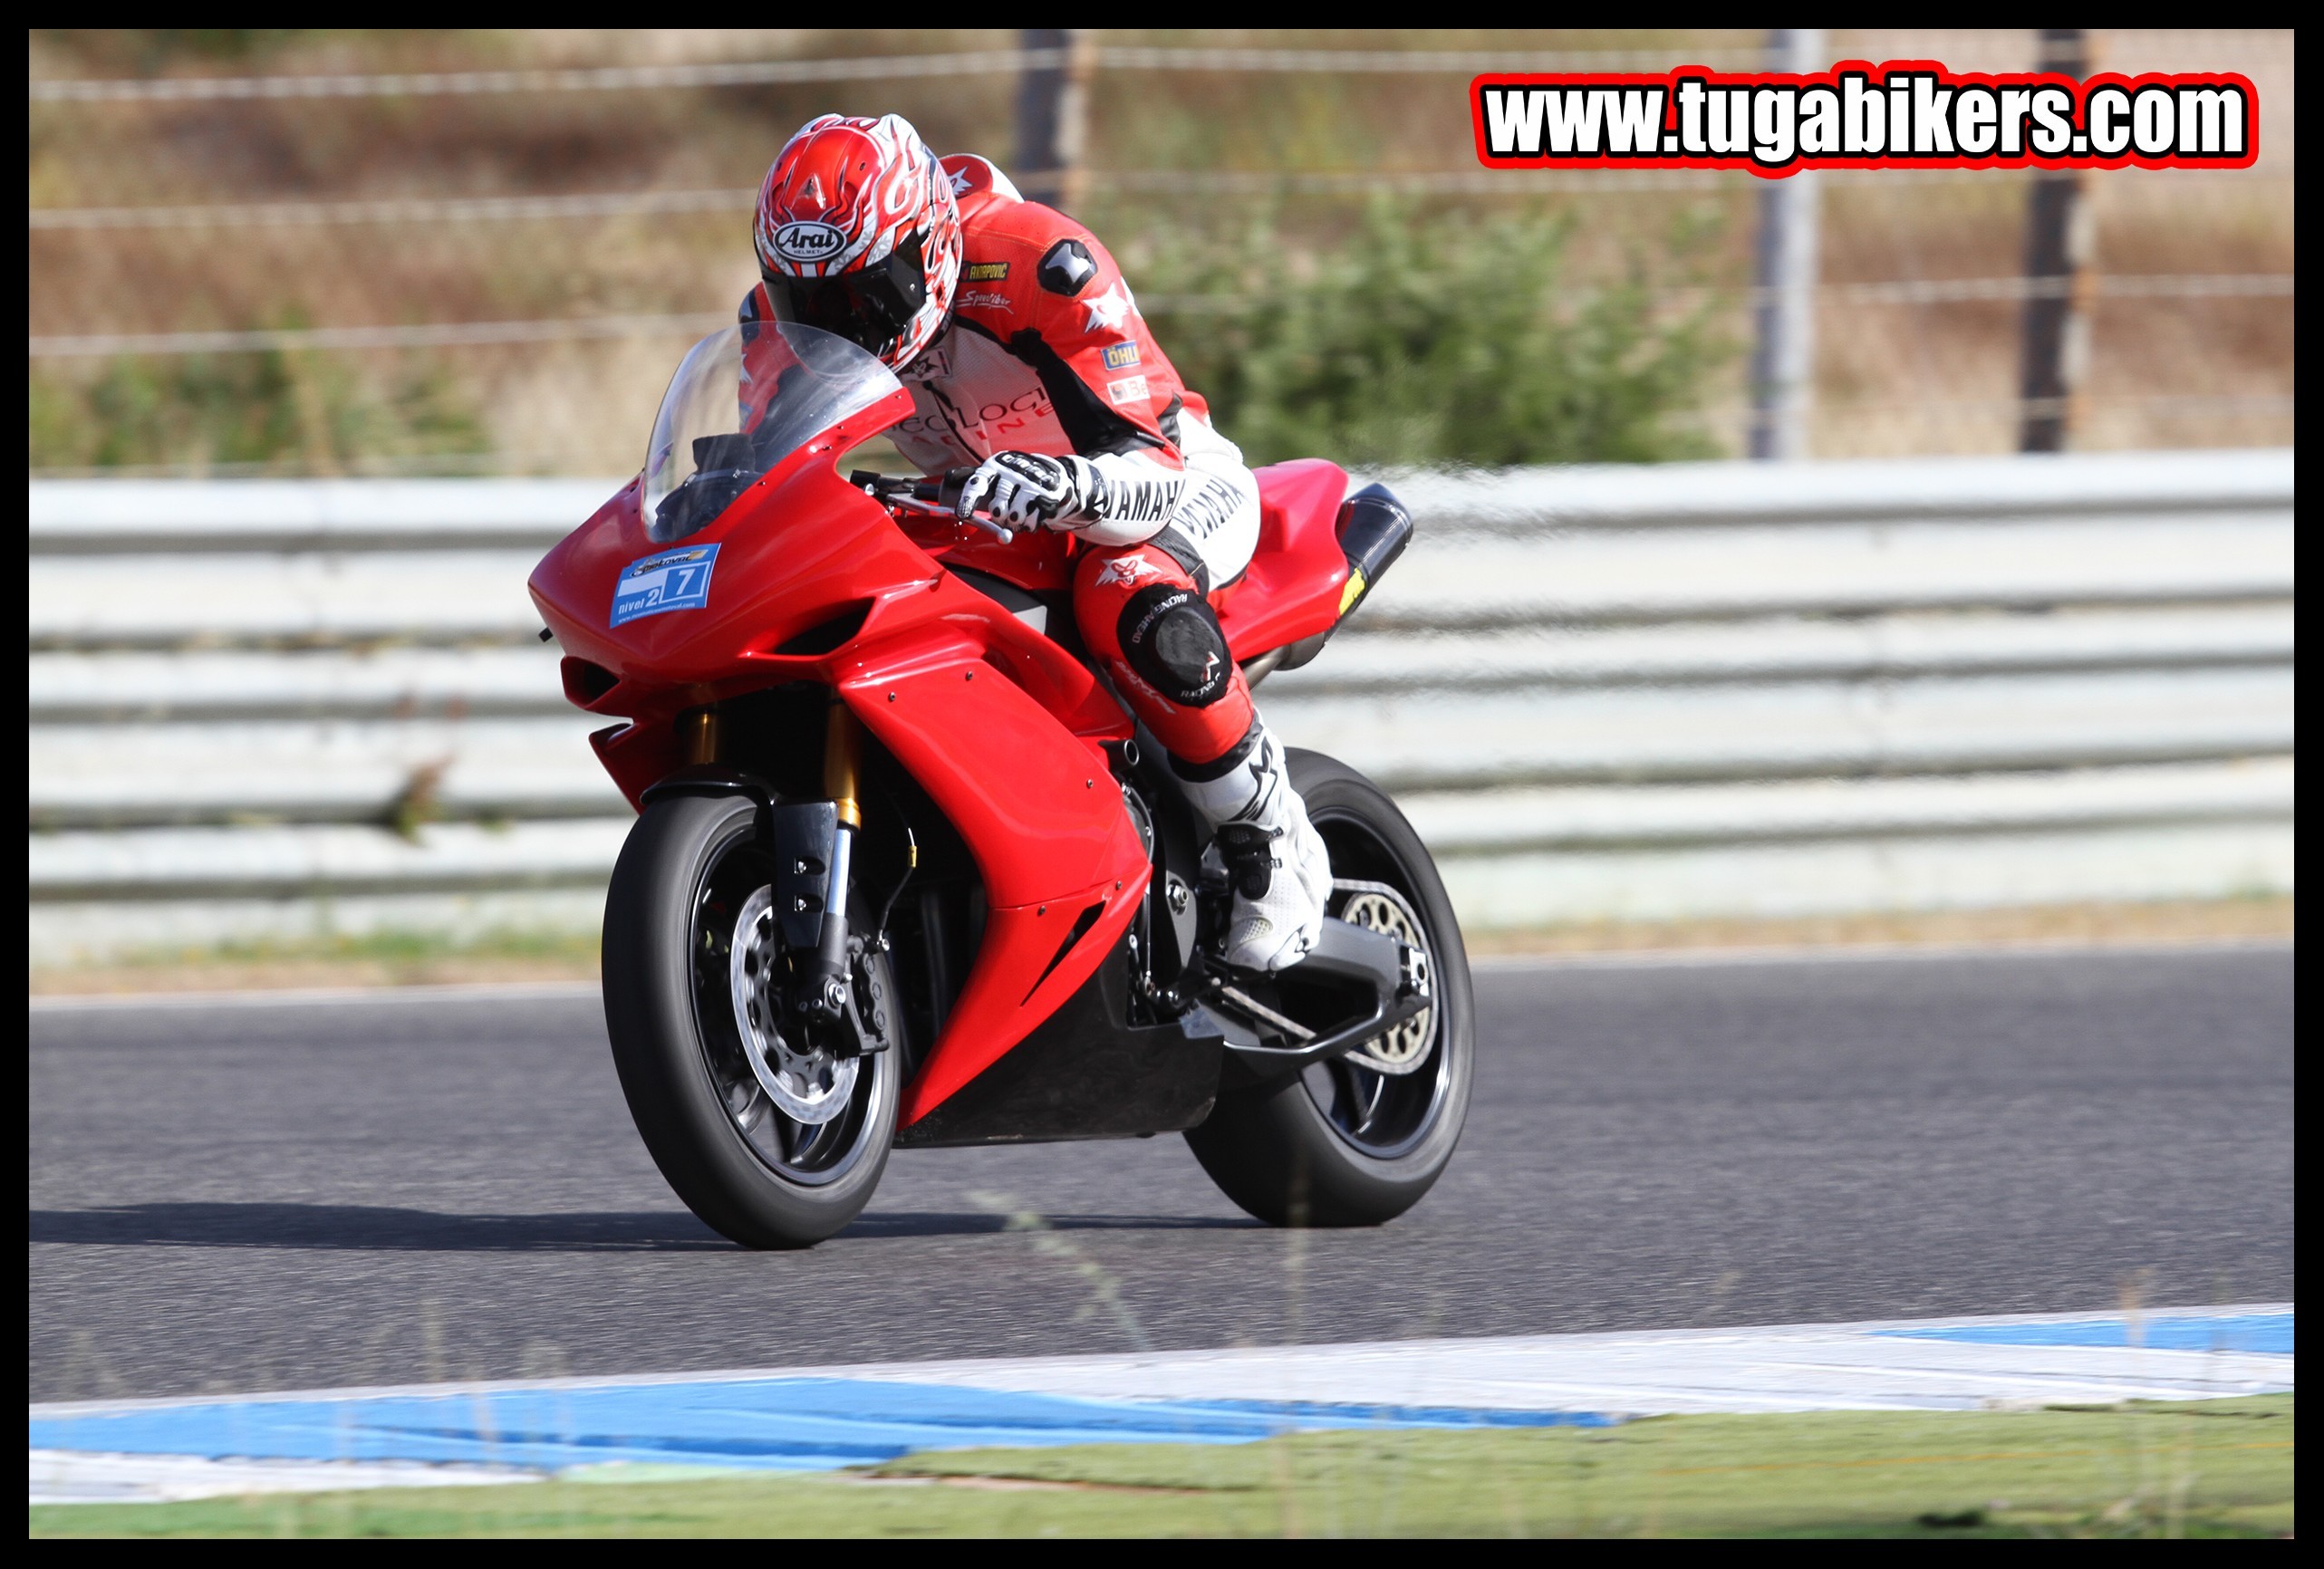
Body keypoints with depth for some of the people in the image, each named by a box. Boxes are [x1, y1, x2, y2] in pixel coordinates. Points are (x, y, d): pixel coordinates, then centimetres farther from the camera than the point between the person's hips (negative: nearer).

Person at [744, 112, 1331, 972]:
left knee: (1133, 602, -41)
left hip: (1173, 480, -7)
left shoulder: (1043, 267, -34)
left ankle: (1274, 845, -23)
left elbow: (1152, 472, -38)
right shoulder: (783, 309, -15)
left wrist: (1063, 487, -61)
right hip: (976, 505, 7)